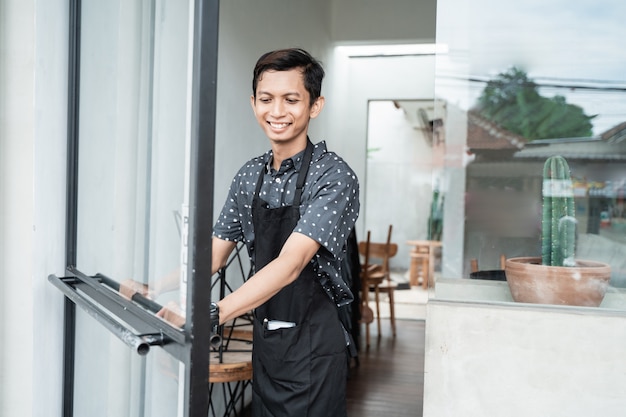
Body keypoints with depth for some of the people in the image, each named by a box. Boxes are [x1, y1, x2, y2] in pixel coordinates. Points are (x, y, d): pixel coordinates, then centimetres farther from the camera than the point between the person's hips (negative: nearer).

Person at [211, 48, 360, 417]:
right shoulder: (250, 175, 5)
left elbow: (290, 263, -27)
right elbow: (217, 252, 10)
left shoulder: (333, 176, -17)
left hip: (312, 346, -6)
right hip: (264, 340, 6)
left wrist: (213, 313, -38)